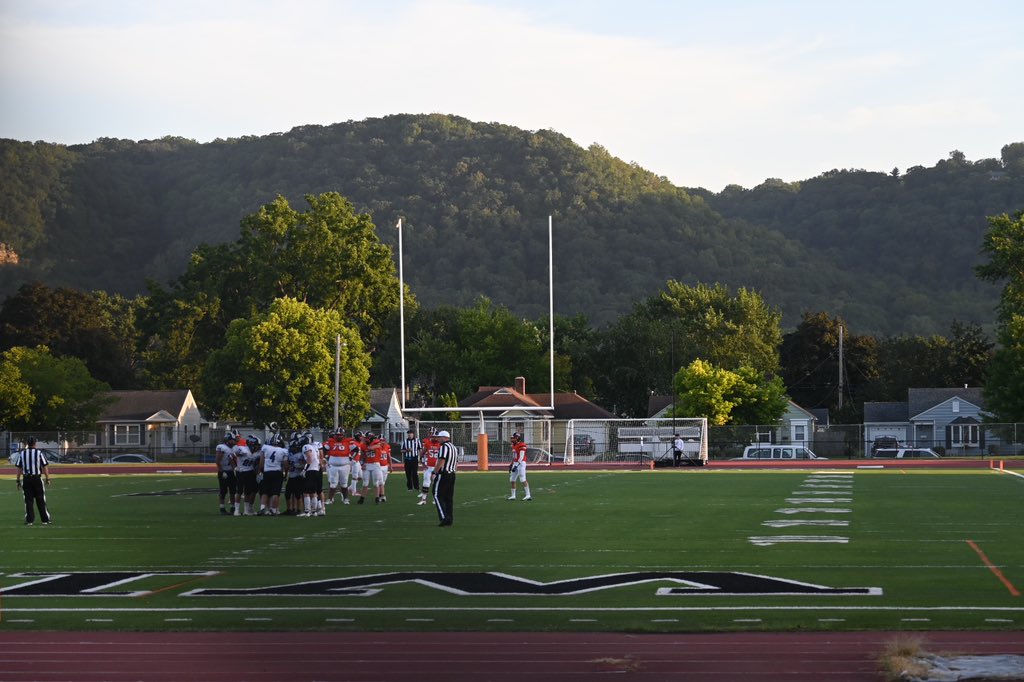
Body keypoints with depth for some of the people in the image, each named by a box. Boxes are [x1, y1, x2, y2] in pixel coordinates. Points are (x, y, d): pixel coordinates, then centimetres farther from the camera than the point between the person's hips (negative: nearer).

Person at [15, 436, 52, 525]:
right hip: (37, 478, -1)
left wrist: (17, 480, 9)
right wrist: (47, 479, 3)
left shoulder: (22, 453, 2)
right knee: (41, 500, 5)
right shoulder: (39, 453, -4)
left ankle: (29, 520, 3)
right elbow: (45, 467, -5)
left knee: (28, 500, 6)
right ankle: (45, 519, 7)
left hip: (26, 479, 1)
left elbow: (19, 468, 3)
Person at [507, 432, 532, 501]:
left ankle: (528, 495, -12)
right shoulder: (514, 446, 14)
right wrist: (511, 465, 25)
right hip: (515, 464, 10)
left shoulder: (522, 446, -14)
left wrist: (516, 465, -23)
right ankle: (513, 495, 19)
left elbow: (521, 457, -20)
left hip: (521, 463, -10)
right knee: (512, 480, 11)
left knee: (523, 480, -13)